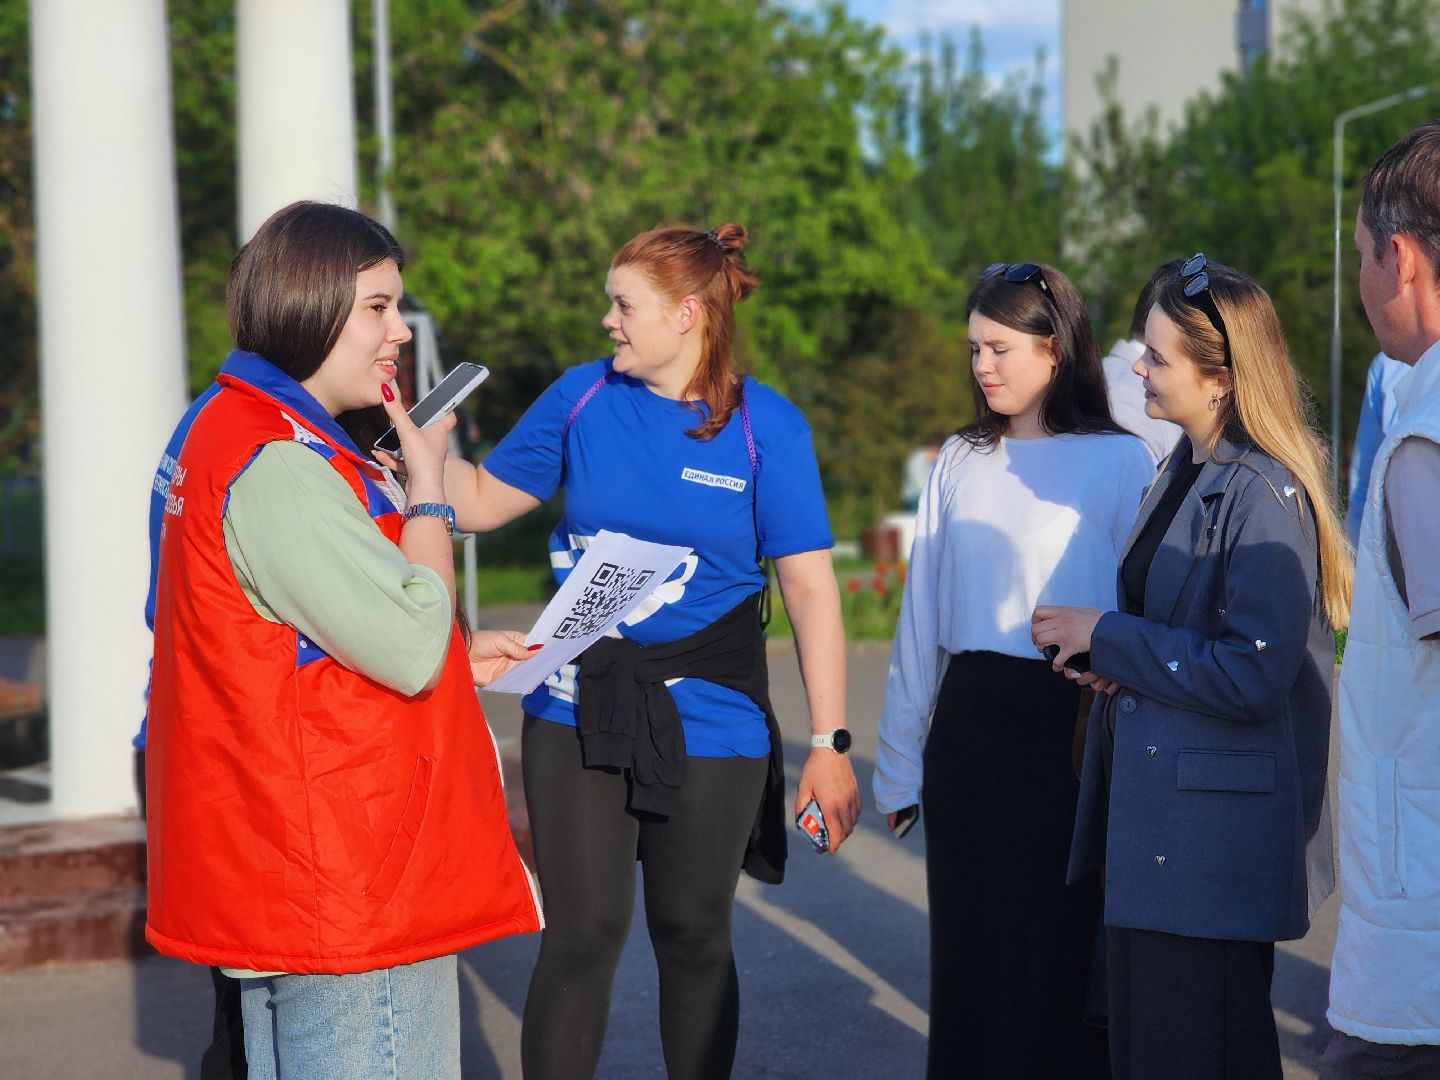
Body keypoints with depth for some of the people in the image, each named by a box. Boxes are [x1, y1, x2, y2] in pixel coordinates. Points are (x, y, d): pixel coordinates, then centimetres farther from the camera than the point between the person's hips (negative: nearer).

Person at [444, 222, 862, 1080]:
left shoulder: (766, 426, -5)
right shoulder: (584, 397, 2)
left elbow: (810, 587, -6)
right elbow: (483, 502, 11)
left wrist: (830, 744, -9)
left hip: (706, 721, -1)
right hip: (577, 712, 1)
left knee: (694, 937, 11)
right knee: (582, 936, 1)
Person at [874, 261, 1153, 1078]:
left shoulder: (1118, 461, -5)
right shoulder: (962, 461, 11)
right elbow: (923, 614, 13)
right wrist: (901, 761, 12)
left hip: (1064, 728, -5)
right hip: (966, 728, 5)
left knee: (1059, 948, 2)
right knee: (970, 949, 10)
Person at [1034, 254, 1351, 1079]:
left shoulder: (1265, 495, -18)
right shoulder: (1187, 471, 12)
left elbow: (1253, 676, -23)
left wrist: (1107, 636, -15)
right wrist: (1121, 661, 2)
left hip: (1214, 843, -9)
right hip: (1154, 826, 9)